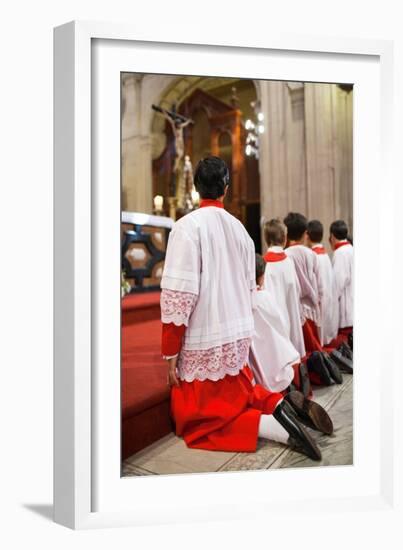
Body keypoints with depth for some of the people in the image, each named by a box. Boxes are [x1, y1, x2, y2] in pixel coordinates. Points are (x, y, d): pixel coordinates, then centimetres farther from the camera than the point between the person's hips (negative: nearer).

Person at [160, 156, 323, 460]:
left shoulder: (187, 226, -14)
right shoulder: (239, 229, 5)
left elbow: (179, 295, -19)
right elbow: (250, 288, 12)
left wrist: (171, 352, -12)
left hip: (204, 343, -6)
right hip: (239, 336, 7)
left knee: (198, 421, 6)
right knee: (239, 394, 27)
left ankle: (274, 427, -12)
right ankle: (278, 403, 1)